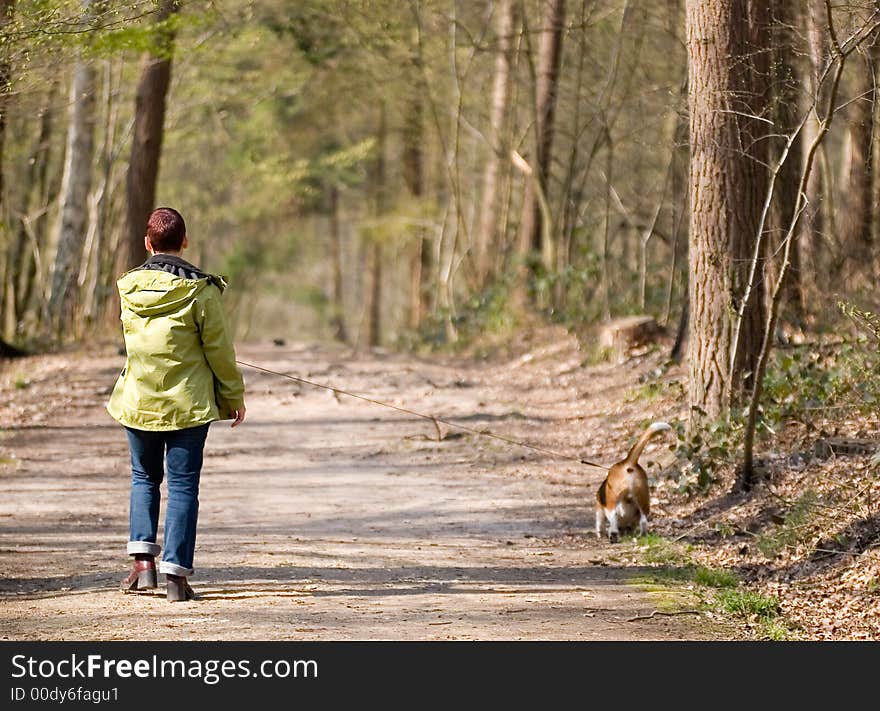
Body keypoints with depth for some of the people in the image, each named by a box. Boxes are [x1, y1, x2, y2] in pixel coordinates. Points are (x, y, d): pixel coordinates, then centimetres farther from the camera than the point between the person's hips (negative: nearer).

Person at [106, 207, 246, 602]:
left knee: (144, 477, 19)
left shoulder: (129, 288, 0)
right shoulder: (200, 290, -11)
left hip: (138, 401, 3)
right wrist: (234, 396, 6)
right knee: (183, 485, 3)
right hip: (188, 402, -3)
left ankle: (143, 559, 7)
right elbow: (218, 348, -6)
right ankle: (176, 573, -1)